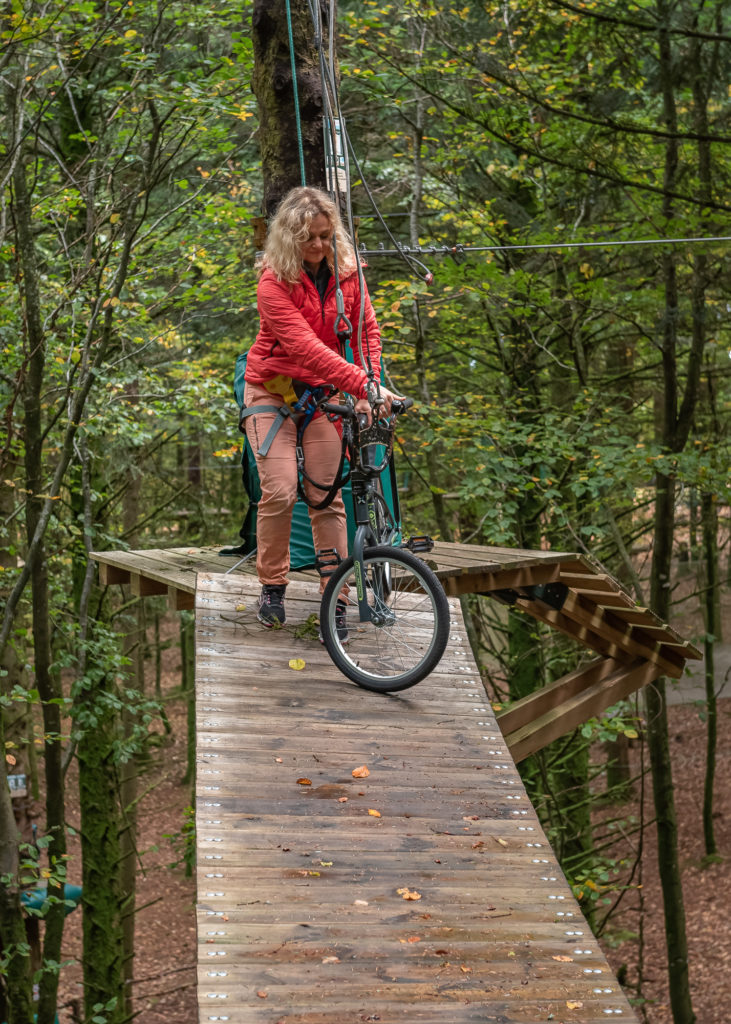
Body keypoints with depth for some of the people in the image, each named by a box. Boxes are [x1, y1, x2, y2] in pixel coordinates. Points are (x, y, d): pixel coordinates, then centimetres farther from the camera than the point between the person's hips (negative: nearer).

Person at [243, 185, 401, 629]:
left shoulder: (348, 273, -5)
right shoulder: (274, 284, -21)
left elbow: (366, 330, -2)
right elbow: (305, 346, -31)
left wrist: (368, 386, -19)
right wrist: (362, 384, -39)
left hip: (322, 392, 3)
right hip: (272, 391, -3)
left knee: (328, 495, -2)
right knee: (281, 490, -15)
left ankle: (336, 598, 4)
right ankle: (273, 585, 5)